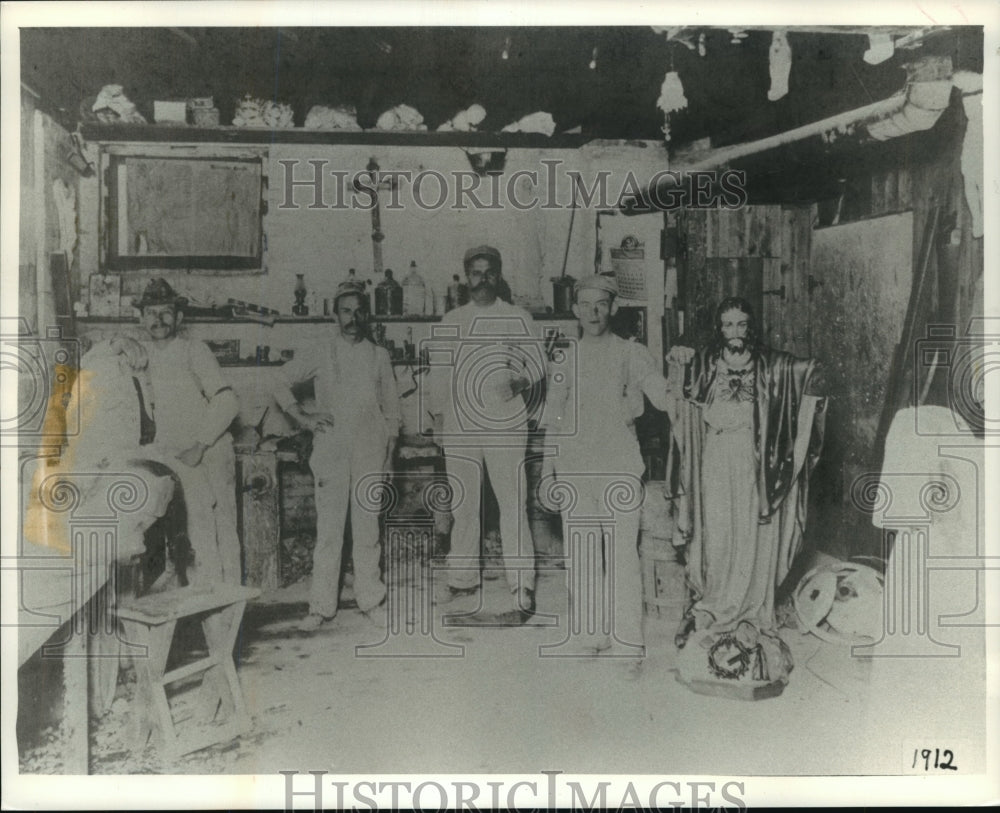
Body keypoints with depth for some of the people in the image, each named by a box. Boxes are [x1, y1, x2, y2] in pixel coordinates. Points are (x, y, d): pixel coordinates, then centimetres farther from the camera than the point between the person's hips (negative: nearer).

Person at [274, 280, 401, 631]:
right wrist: (303, 418, 2)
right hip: (331, 453, -1)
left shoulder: (379, 356, 9)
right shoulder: (319, 355, 5)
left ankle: (371, 601, 13)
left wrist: (389, 456, 8)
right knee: (328, 530, -1)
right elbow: (281, 385, 13)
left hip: (370, 456, 1)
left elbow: (391, 410, 12)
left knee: (368, 530, 4)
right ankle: (320, 606, 6)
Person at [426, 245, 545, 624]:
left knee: (512, 508, -8)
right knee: (462, 506, 11)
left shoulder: (516, 318, 6)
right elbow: (438, 370, 21)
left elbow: (538, 363, 6)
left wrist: (521, 381, -14)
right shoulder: (450, 322, 15)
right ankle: (462, 576, 28)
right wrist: (436, 409, 15)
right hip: (459, 427, 4)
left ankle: (522, 596, -8)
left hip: (504, 425, -4)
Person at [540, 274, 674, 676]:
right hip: (573, 469, 3)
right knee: (581, 558, 6)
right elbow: (553, 418, 14)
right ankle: (592, 638, 18)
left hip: (620, 468, -3)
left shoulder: (631, 353, 4)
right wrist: (547, 471, 11)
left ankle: (628, 646, 2)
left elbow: (665, 398, -5)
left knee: (622, 556, -6)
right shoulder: (563, 359, 12)